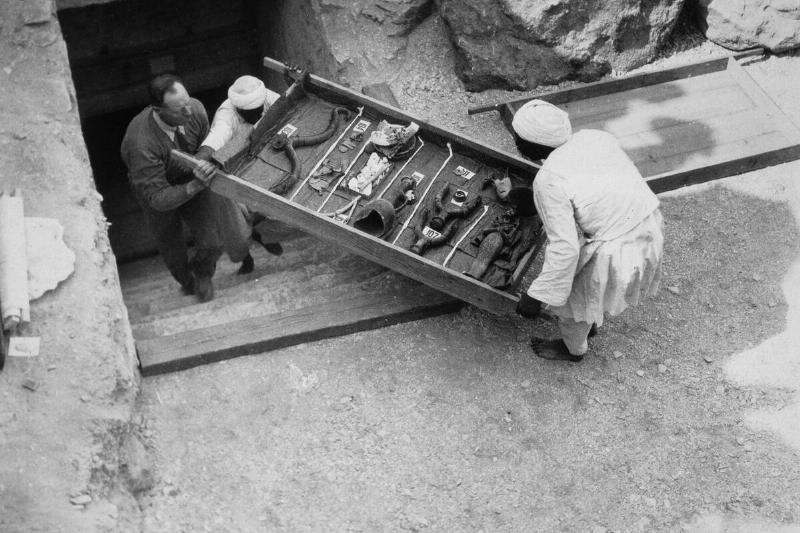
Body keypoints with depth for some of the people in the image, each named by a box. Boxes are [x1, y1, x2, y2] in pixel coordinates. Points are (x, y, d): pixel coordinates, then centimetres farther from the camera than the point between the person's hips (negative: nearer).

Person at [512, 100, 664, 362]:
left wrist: (537, 296, -14)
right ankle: (590, 322, 63)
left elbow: (565, 248, -23)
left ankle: (573, 349, 49)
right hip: (650, 225, 8)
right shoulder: (596, 137, 0)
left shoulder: (549, 181, -21)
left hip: (616, 250, -7)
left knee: (571, 299, 21)